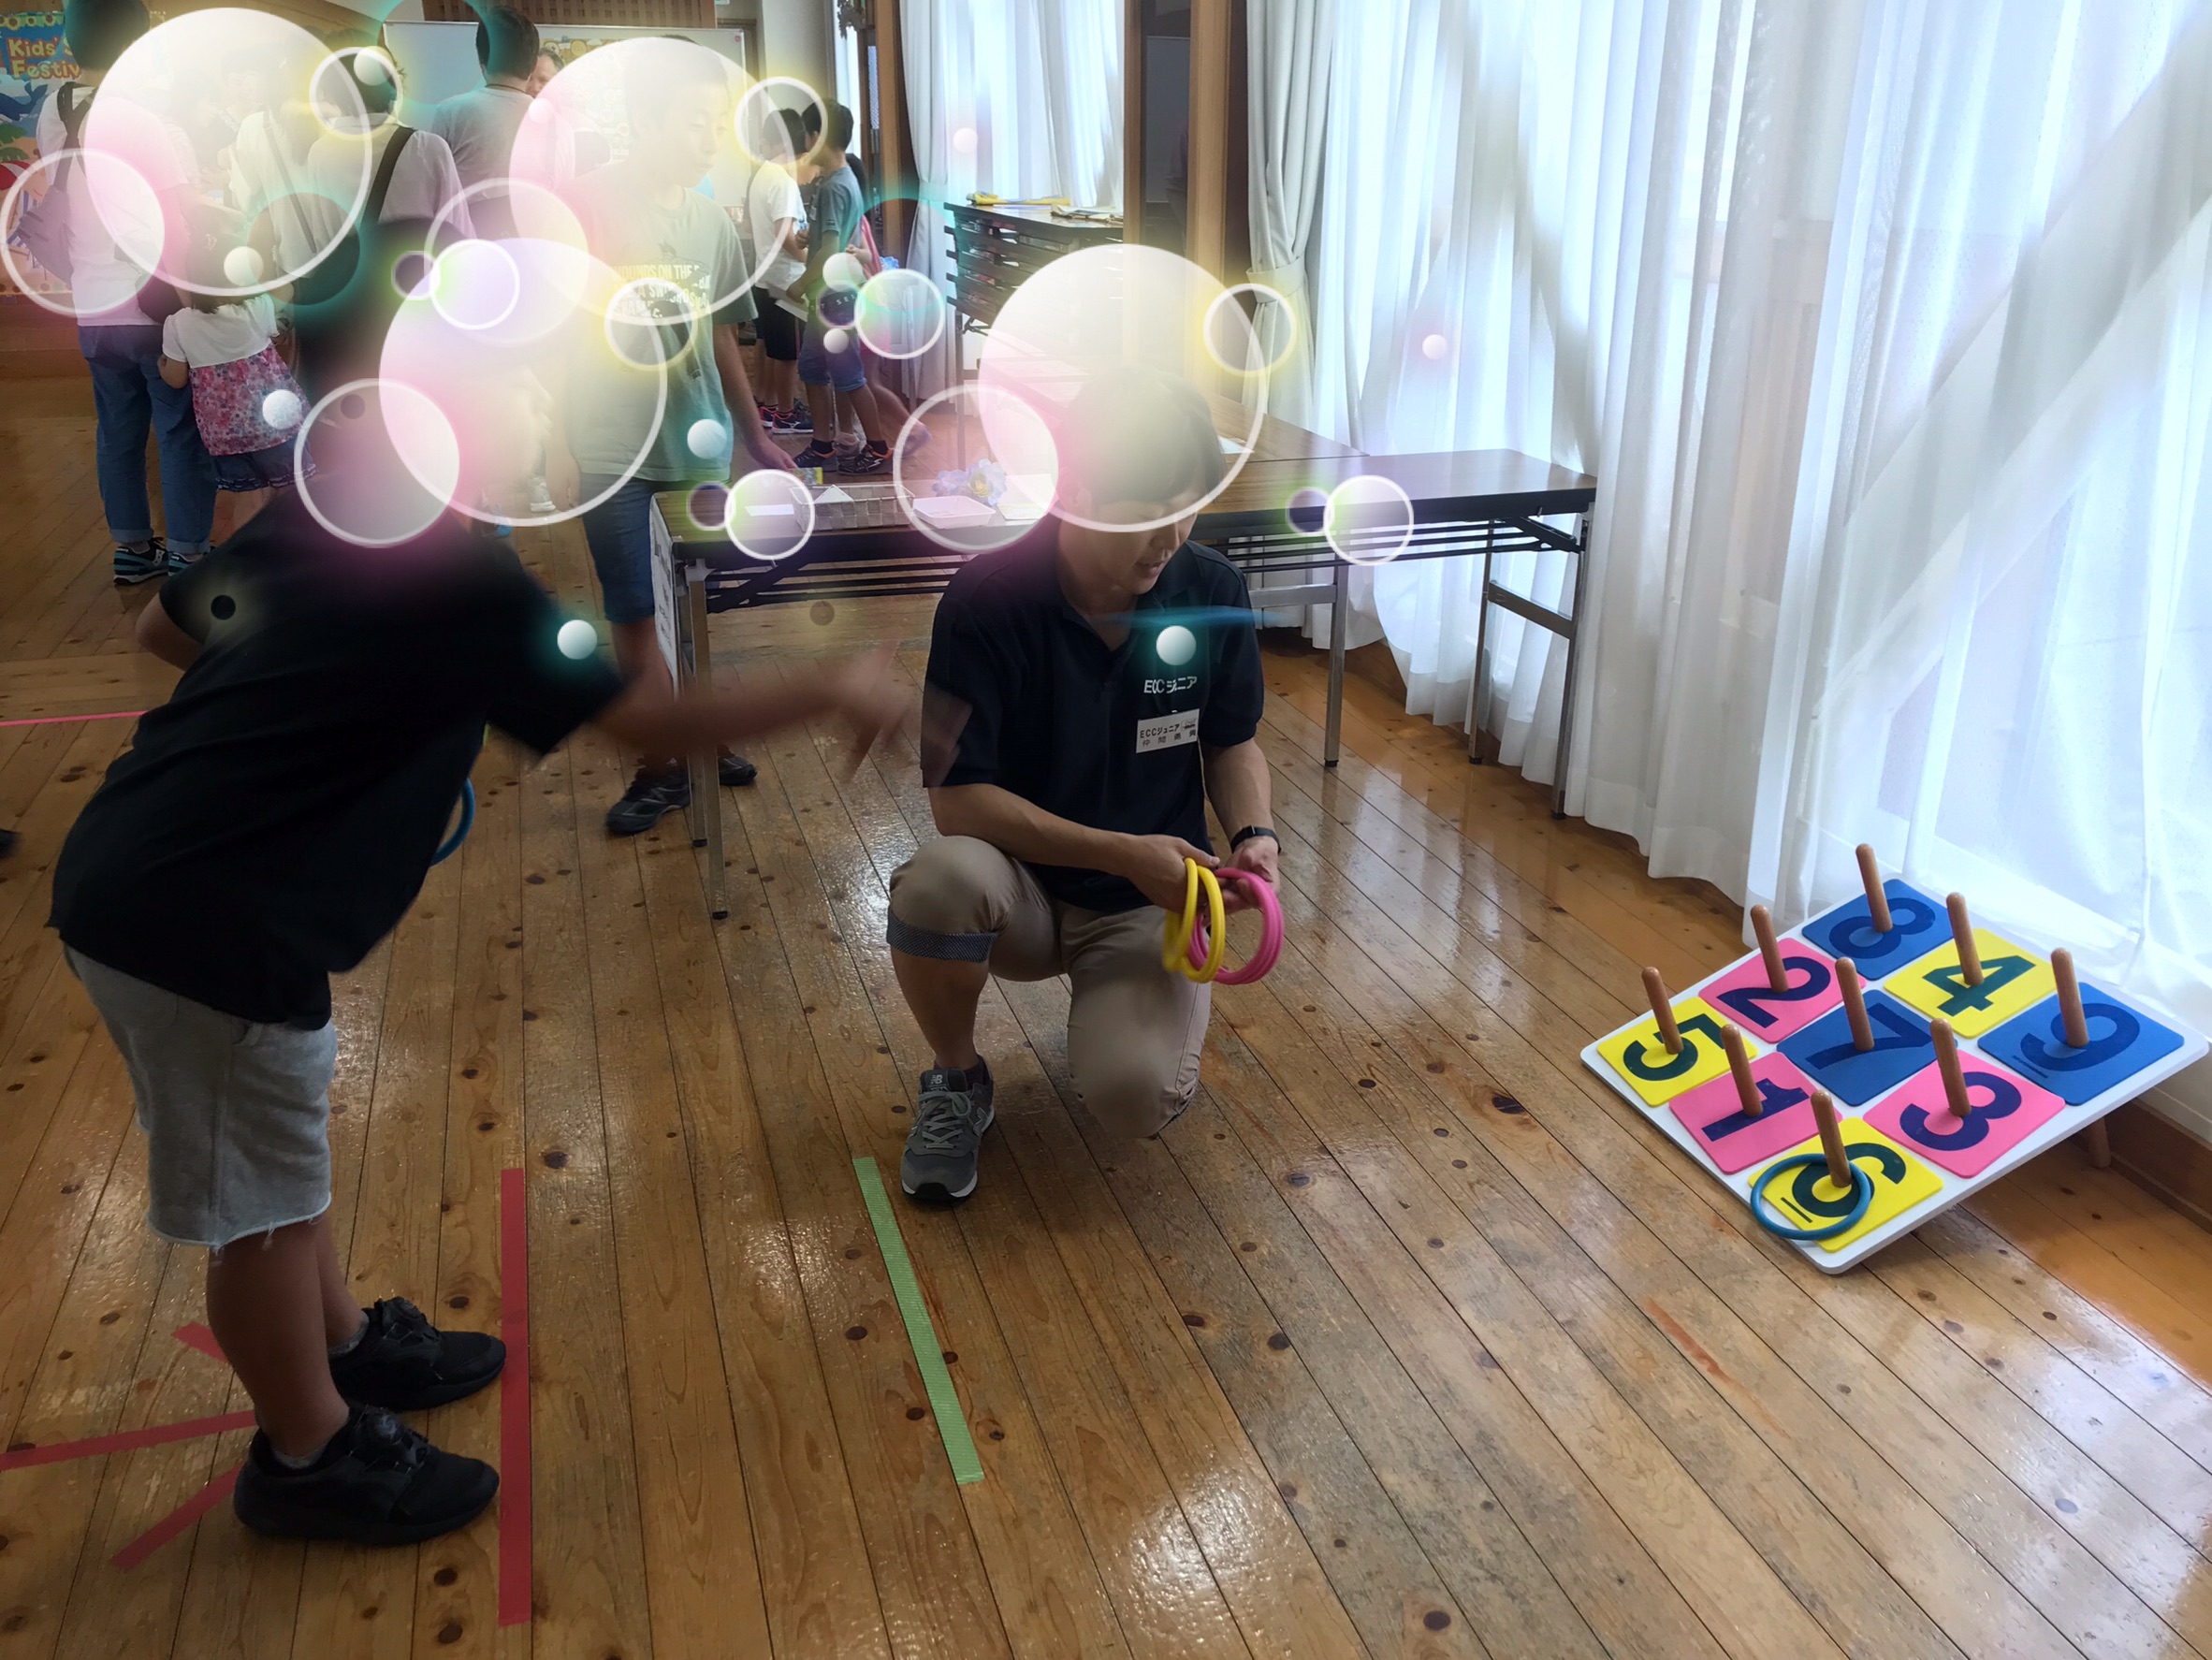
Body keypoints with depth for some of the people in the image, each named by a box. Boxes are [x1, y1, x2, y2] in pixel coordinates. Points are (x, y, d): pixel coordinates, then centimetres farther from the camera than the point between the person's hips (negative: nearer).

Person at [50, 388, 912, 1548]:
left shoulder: (322, 510, 6)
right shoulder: (467, 584, -19)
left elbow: (165, 626, 17)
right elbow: (655, 724, -18)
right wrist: (832, 691, -8)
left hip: (131, 874, 9)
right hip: (207, 924, -9)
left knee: (282, 1153, 24)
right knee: (259, 1200, 9)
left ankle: (343, 1345, 45)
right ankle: (310, 1455, 29)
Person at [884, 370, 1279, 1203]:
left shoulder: (1213, 591, -9)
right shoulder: (987, 599, -18)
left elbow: (1233, 743, 6)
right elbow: (955, 797, -19)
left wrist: (1254, 835, -14)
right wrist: (1122, 852, -26)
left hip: (1150, 902, 1)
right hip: (1022, 888, -1)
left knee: (1137, 1097, -26)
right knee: (939, 880, -37)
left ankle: (1118, 1012, 14)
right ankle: (956, 1080, -4)